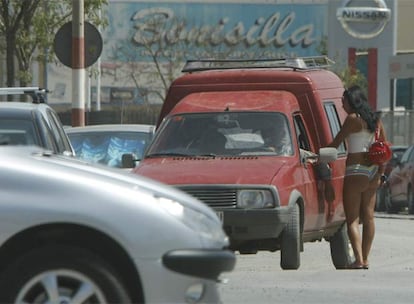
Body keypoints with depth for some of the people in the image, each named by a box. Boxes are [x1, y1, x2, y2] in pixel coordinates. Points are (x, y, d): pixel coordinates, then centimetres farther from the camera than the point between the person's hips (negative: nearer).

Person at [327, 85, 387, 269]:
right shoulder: (375, 119, 11)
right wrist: (381, 171, 16)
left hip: (356, 170, -8)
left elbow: (335, 143, -9)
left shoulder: (353, 119, -11)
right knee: (368, 217, 11)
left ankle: (359, 261, -14)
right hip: (373, 171, 8)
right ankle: (365, 260, 14)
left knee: (352, 219, -5)